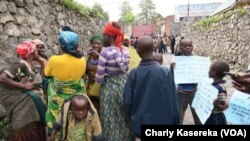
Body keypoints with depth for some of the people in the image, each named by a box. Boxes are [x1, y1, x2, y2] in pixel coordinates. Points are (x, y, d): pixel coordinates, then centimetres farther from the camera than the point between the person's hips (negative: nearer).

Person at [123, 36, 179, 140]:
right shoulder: (166, 72, -14)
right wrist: (175, 122, 4)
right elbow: (173, 101, -9)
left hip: (140, 124, 1)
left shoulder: (133, 73, -12)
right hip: (162, 124, 0)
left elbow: (127, 101, -8)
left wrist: (132, 118, 10)